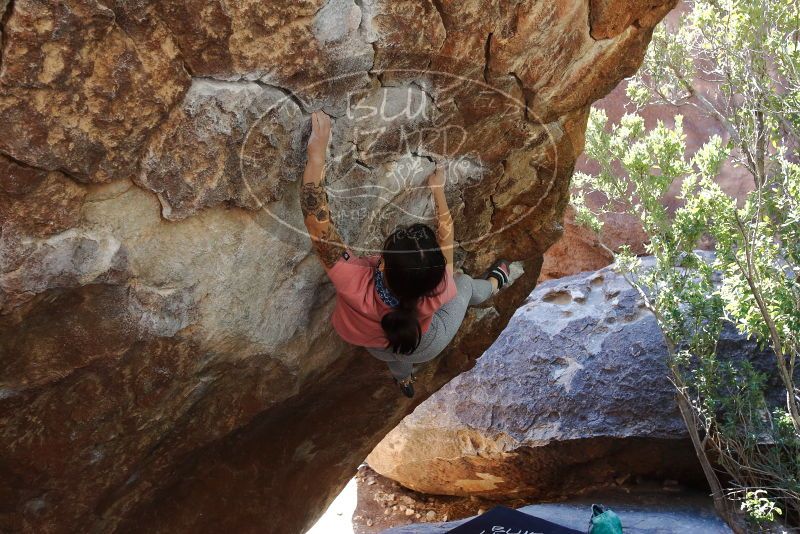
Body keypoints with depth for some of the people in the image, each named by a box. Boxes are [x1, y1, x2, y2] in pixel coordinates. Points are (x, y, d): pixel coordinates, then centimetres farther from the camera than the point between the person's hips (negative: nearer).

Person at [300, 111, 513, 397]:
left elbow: (317, 222, -46)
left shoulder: (355, 285, -49)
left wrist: (317, 154, -43)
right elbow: (445, 236, -22)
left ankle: (405, 379, 71)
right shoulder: (439, 289, -43)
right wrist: (438, 191, -7)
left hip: (381, 350, 0)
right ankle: (494, 284, 60)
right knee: (464, 282, 25)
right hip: (424, 349, 0)